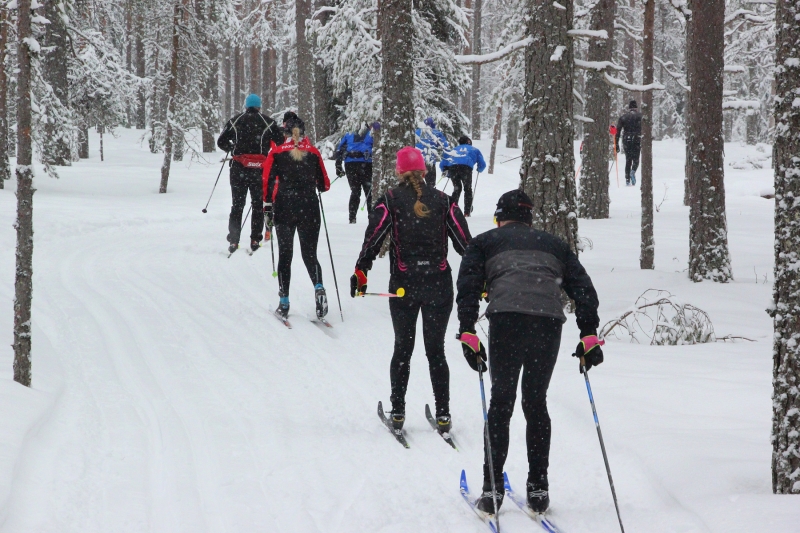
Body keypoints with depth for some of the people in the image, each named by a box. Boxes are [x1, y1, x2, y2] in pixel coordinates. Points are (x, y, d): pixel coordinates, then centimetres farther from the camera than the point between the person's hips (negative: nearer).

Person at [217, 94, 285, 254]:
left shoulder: (235, 121, 5)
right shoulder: (267, 122, 0)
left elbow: (221, 142, 7)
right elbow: (281, 143, 0)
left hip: (238, 169, 1)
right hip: (259, 169, -1)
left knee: (237, 205, 7)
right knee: (258, 205, 11)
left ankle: (233, 241, 0)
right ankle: (255, 240, 7)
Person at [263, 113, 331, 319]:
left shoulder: (277, 153, -2)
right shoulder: (314, 153, 2)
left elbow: (268, 182, -6)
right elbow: (324, 185, 7)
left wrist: (268, 209, 0)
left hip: (284, 209, -1)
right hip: (310, 209, 1)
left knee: (285, 255, 10)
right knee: (310, 254, 7)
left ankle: (284, 302, 8)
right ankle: (318, 288, -21)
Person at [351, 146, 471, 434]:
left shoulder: (390, 200, 0)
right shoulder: (442, 201, 4)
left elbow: (373, 238, -10)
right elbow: (465, 242, 1)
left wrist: (360, 273, -11)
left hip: (404, 284, -1)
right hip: (439, 284, 1)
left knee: (402, 348, 13)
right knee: (436, 350, 9)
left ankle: (398, 411, 11)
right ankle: (443, 415, 5)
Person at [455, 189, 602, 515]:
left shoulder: (485, 242, 23)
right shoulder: (553, 244, 30)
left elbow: (468, 287, 8)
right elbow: (583, 289, 19)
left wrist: (468, 335, 3)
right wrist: (589, 335, 14)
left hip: (507, 320, -2)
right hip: (549, 322, 2)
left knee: (501, 402, 7)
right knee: (536, 403, 15)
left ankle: (492, 490, 2)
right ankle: (538, 489, 12)